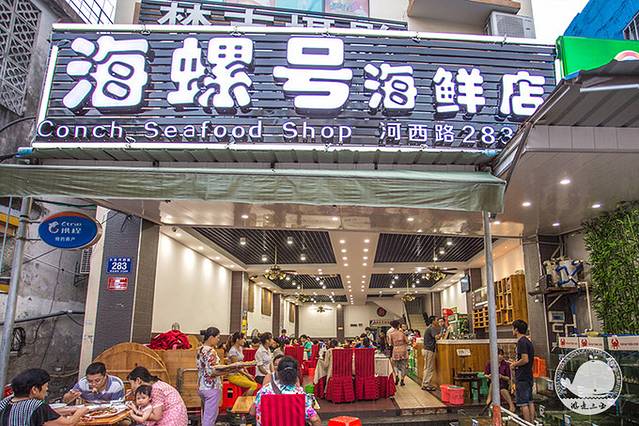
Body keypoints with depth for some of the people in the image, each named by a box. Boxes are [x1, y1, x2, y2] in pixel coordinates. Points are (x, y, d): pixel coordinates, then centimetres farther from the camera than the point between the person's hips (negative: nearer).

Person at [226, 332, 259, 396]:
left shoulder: (240, 348, 10)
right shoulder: (233, 351, -17)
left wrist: (248, 374, 5)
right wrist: (247, 375, -12)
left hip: (241, 373, 8)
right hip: (234, 375, -8)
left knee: (255, 384, -10)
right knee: (253, 385, -19)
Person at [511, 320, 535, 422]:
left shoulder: (521, 342, -16)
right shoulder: (528, 341, 14)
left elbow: (525, 359, -23)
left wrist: (514, 364, -9)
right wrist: (516, 362, 20)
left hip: (522, 377, -10)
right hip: (529, 376, 10)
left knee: (523, 403, -6)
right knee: (530, 402, 13)